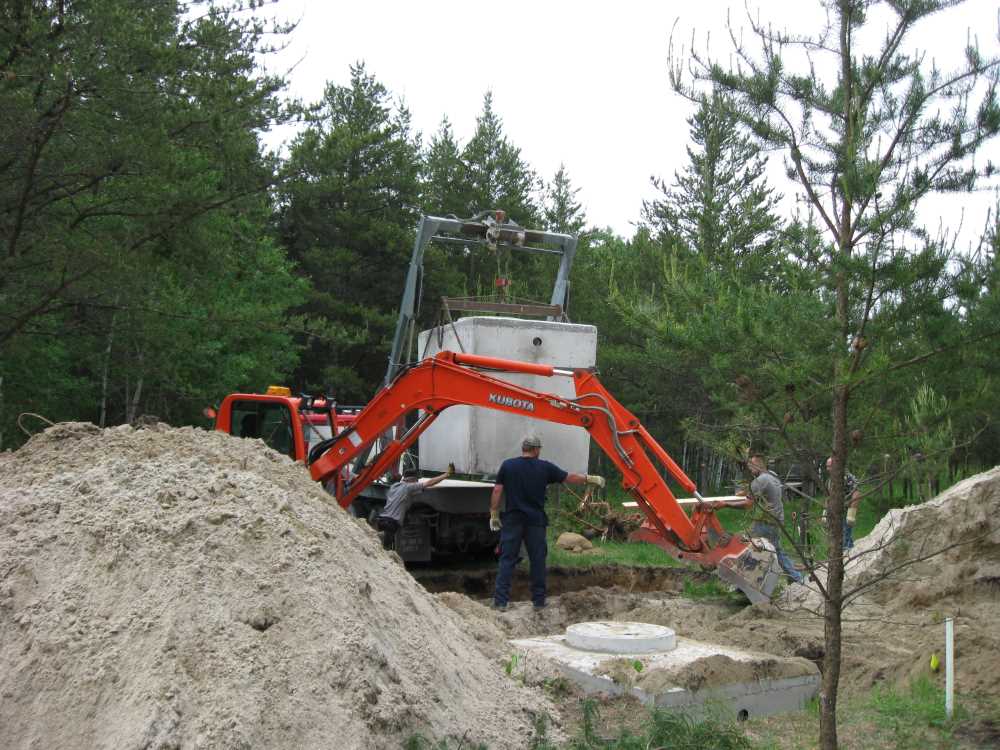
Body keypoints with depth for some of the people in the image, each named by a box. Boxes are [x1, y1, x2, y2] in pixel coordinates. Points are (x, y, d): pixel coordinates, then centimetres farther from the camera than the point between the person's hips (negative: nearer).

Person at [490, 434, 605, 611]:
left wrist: (494, 514, 8)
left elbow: (497, 491, -2)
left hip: (512, 520, 0)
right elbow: (570, 478, 7)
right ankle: (538, 601, 13)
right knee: (537, 561, 9)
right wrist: (591, 479, 20)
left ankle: (501, 601, -4)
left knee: (507, 560, 2)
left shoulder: (507, 466, -1)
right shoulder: (545, 467, -2)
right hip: (535, 521, 0)